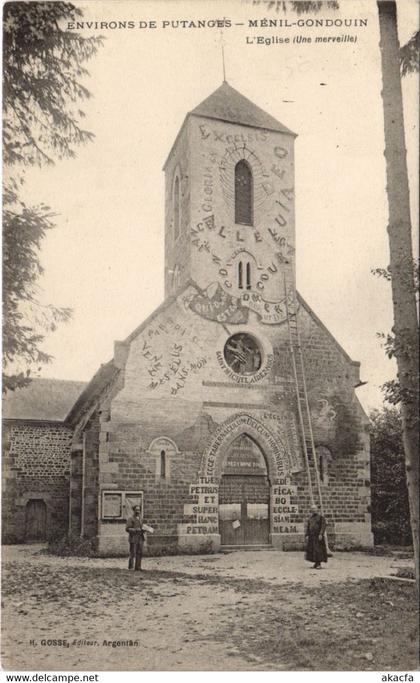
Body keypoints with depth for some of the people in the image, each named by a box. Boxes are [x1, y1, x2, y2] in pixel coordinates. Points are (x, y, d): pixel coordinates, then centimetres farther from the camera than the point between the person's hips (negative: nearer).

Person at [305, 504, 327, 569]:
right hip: (311, 535, 6)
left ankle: (319, 564, -5)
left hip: (318, 535, -6)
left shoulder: (321, 517, -5)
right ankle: (316, 563, 13)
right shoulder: (310, 518, 14)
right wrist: (306, 535, 4)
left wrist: (321, 534, -21)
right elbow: (308, 527, 13)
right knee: (311, 549, 4)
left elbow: (323, 525, -12)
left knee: (319, 549, -8)